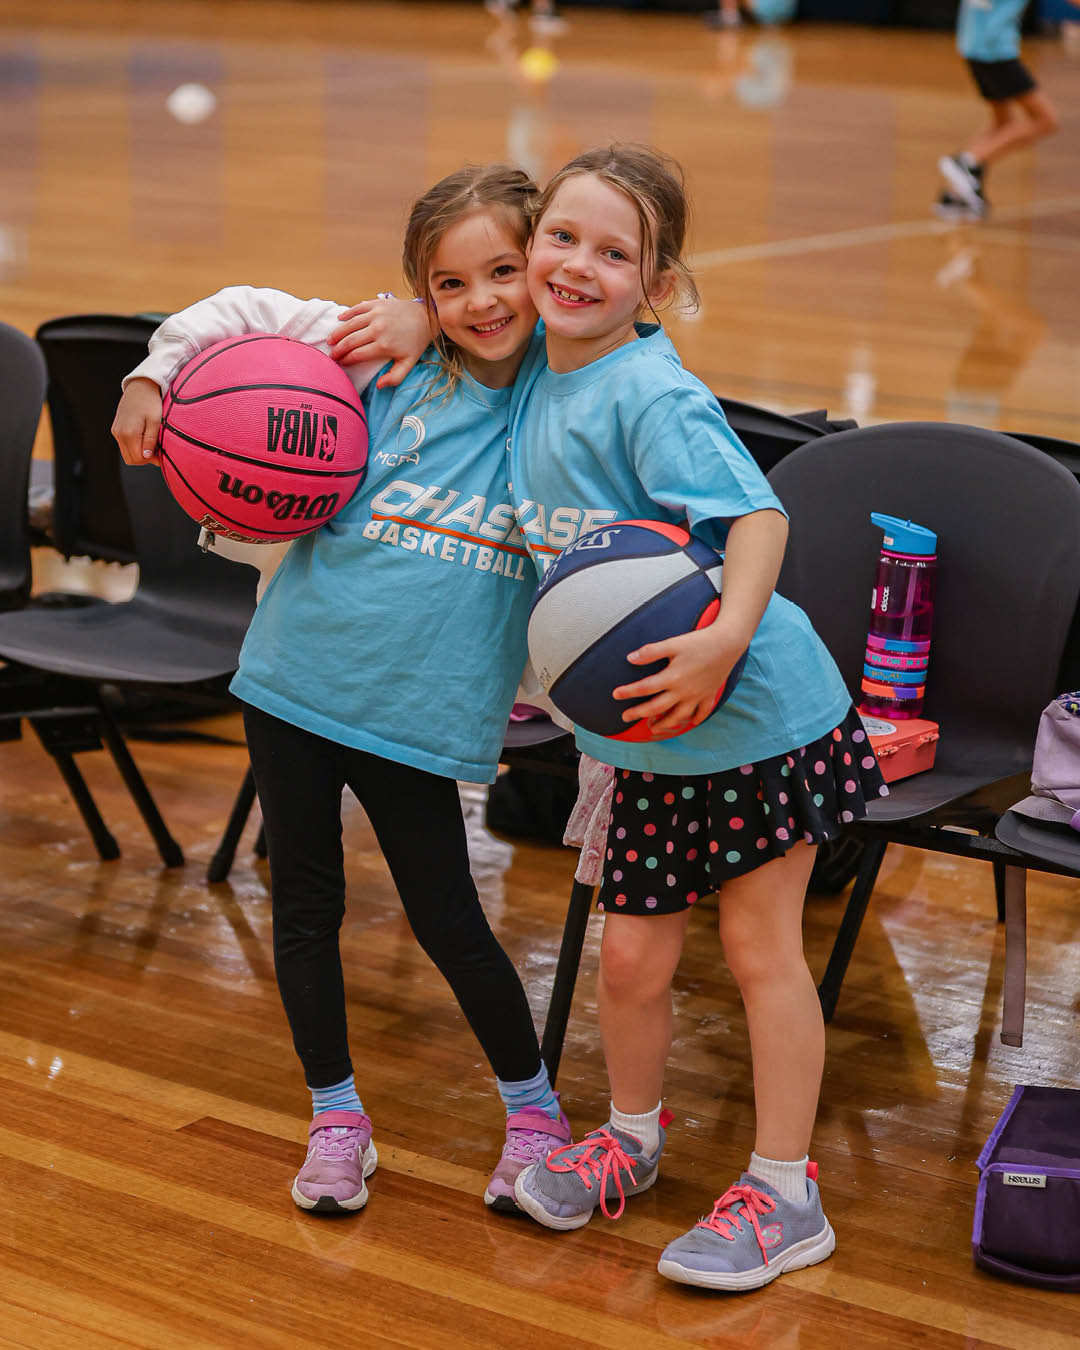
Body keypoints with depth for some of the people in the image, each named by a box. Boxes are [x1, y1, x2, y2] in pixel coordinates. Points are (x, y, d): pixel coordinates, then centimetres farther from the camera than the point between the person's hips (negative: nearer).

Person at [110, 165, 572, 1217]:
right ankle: (335, 1118, 26)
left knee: (448, 921, 2)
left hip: (424, 714, -1)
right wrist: (153, 375, -3)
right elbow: (244, 314, 4)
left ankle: (534, 1111, 24)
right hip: (298, 677, 2)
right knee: (305, 904, 9)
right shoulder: (391, 365, -3)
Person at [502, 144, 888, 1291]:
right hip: (647, 733, 6)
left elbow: (757, 515, -28)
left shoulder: (649, 394, -20)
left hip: (757, 710, -6)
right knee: (632, 954, 11)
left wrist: (725, 637, -43)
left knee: (761, 946, 5)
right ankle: (632, 1133, 37)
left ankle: (784, 1194, 18)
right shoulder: (540, 377, 3)